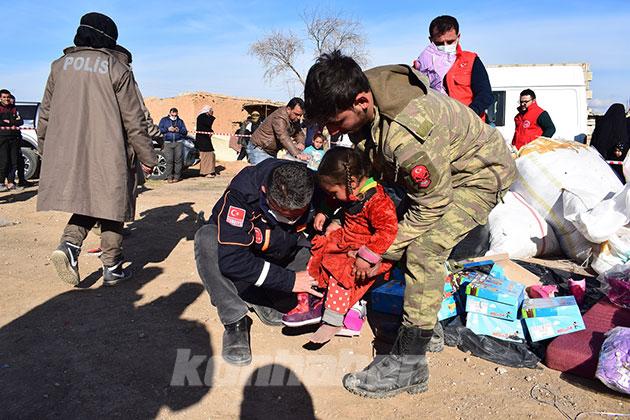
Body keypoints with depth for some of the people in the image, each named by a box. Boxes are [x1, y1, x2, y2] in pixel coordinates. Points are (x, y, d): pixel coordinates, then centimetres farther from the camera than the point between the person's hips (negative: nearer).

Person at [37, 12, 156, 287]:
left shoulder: (60, 65, 11)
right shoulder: (117, 68, -3)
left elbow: (46, 112, 15)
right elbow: (133, 120, -4)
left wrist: (44, 148, 26)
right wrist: (147, 157, 4)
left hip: (68, 153, 4)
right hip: (108, 155, -4)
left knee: (87, 202, 17)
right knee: (110, 205, 7)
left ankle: (69, 245, -8)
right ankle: (112, 268, 14)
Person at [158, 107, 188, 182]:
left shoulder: (180, 121, 17)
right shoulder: (164, 120, 14)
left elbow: (185, 131, 13)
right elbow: (159, 129, 6)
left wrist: (179, 130, -7)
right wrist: (167, 129, -8)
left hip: (178, 143, 1)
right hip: (168, 143, -1)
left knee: (178, 160, -5)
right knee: (169, 160, -7)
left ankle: (177, 176, 1)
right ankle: (169, 177, -3)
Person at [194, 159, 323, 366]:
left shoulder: (314, 186, -24)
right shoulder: (241, 194, -35)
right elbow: (231, 260, -38)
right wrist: (289, 280, -36)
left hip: (282, 258, 4)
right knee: (207, 239, -33)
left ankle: (263, 301, -9)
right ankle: (235, 321, -24)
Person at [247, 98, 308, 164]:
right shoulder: (279, 117, -27)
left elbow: (299, 133, 9)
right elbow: (283, 137, -39)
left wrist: (300, 143, -17)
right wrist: (297, 154, -50)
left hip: (272, 152, 8)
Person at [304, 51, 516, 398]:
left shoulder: (407, 136, -42)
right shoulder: (361, 103, -15)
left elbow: (430, 206, -29)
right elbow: (367, 165, 1)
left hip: (479, 173, -9)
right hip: (431, 171, 9)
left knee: (422, 251, -22)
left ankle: (408, 363, -12)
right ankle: (424, 325, 19)